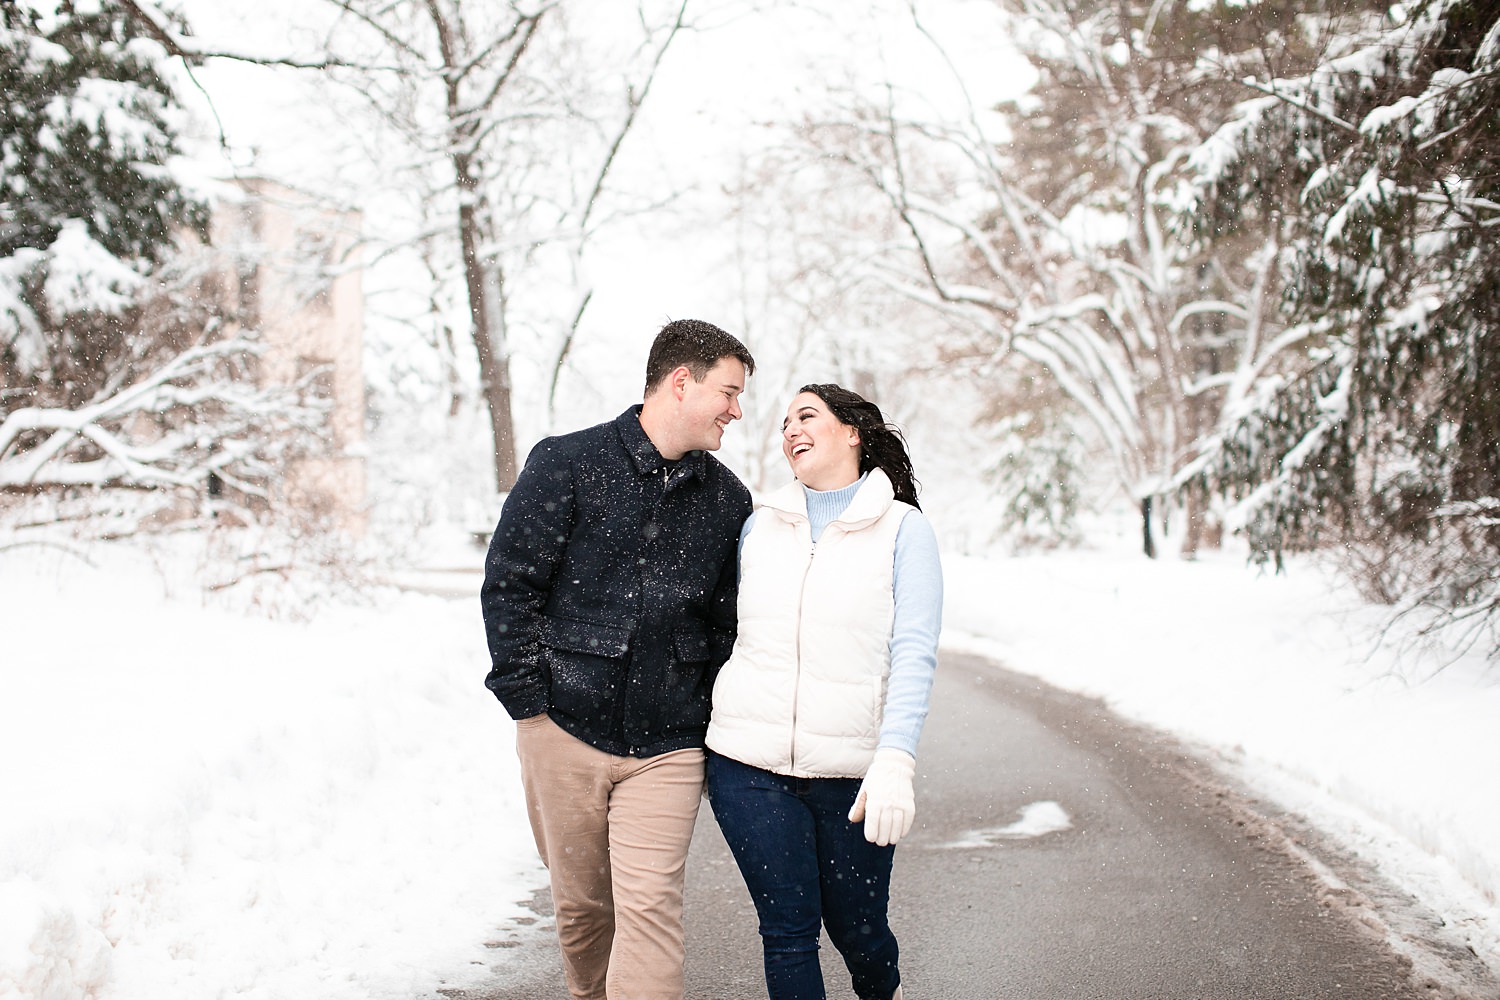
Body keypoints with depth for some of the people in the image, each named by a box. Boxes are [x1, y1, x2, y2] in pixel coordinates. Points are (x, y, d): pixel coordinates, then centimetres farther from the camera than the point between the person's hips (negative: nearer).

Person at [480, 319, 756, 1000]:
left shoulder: (726, 498, 9)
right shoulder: (567, 465, -3)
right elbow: (508, 582, -4)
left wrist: (717, 723, 9)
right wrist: (529, 700, -7)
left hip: (669, 745, 2)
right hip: (566, 730, -1)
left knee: (650, 906, -9)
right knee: (580, 904, 11)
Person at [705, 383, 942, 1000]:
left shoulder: (902, 529, -1)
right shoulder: (759, 525, 10)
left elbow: (913, 654, -10)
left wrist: (895, 760, -23)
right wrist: (706, 747, 17)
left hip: (851, 773, -2)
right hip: (750, 765, 2)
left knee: (858, 929, 9)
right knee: (787, 931, 0)